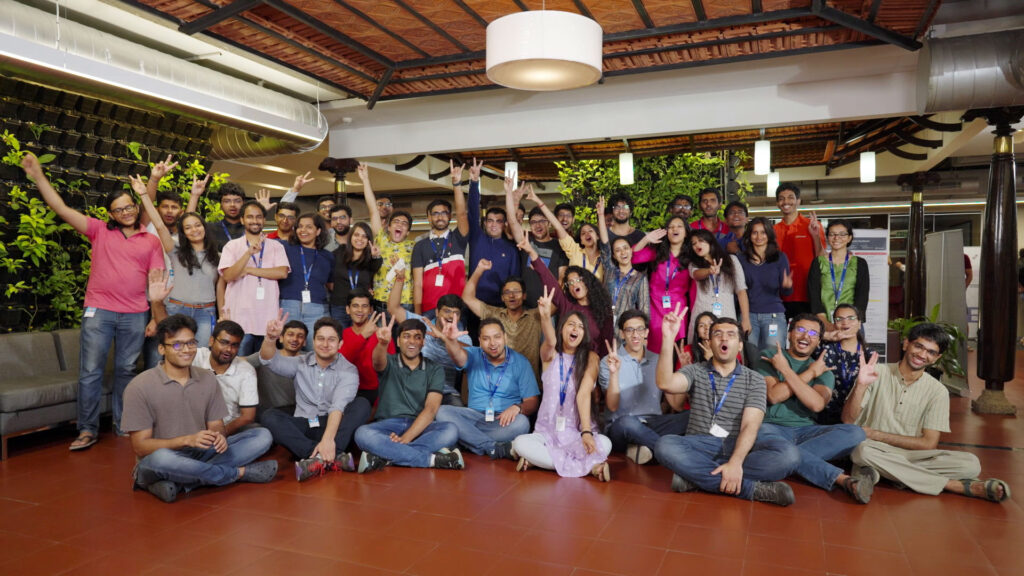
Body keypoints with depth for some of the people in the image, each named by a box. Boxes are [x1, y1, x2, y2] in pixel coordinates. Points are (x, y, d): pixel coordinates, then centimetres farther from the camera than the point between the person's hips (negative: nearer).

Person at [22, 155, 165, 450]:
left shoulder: (151, 242, 8)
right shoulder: (99, 230, 7)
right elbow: (62, 209, 1)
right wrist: (38, 176, -6)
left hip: (135, 315, 1)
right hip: (98, 311, 0)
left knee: (126, 370, 9)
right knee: (90, 371, -1)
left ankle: (123, 425, 21)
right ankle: (87, 430, 9)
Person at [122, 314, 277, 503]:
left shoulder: (207, 380, 5)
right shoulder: (140, 387, -9)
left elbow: (216, 426, 8)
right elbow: (140, 447, -12)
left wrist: (219, 436, -17)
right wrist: (187, 440, -26)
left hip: (200, 455, 5)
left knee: (262, 436, -11)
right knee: (161, 458, -41)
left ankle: (180, 484, -23)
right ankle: (240, 472, -17)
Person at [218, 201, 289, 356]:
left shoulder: (276, 246, 9)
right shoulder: (231, 246, 7)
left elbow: (282, 273, -6)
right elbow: (228, 276, -7)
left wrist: (248, 270, -7)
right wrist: (249, 252, -20)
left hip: (267, 320, 1)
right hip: (239, 318, -1)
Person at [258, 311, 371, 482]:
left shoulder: (348, 370, -4)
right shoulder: (300, 363, 7)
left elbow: (338, 406, -19)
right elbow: (270, 360, -9)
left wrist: (328, 439, -36)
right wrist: (271, 338, -33)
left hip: (334, 426, -2)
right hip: (303, 428, 2)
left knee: (362, 404, -26)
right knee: (269, 416, -25)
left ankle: (321, 458, -40)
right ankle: (333, 457, -40)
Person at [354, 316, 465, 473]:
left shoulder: (435, 370, 8)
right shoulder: (390, 363, 9)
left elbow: (431, 408, -5)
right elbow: (378, 362, -18)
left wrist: (406, 438, -19)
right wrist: (382, 343, -43)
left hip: (420, 426, 1)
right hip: (389, 424, 0)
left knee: (451, 430, -31)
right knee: (362, 433, -33)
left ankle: (385, 457, -33)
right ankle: (432, 458, -32)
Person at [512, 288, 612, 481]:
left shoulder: (590, 357, 0)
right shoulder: (551, 354, 4)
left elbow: (583, 395, -13)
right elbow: (550, 342, -22)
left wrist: (586, 432, -27)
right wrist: (545, 317, -44)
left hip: (578, 432, -1)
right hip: (547, 432, 1)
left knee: (604, 444, -32)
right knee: (520, 443, -28)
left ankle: (539, 459, -17)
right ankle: (589, 466, -19)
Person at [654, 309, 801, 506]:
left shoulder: (754, 380, 7)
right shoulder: (694, 371, 8)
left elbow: (750, 426, -7)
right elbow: (666, 384, -15)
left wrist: (735, 462, -25)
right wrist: (668, 338, -23)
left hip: (739, 446, 1)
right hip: (701, 446, -1)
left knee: (788, 453, -28)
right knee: (664, 446, -33)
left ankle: (696, 475, -29)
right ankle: (752, 488, -29)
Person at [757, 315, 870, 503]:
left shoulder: (823, 371, 16)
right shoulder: (769, 356, 9)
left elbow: (817, 404, -7)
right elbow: (773, 396, -8)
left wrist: (785, 370, -6)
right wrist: (810, 373, -3)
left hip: (806, 430, 4)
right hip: (773, 428, -3)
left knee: (855, 432, -22)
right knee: (761, 435, -40)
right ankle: (842, 479, -39)